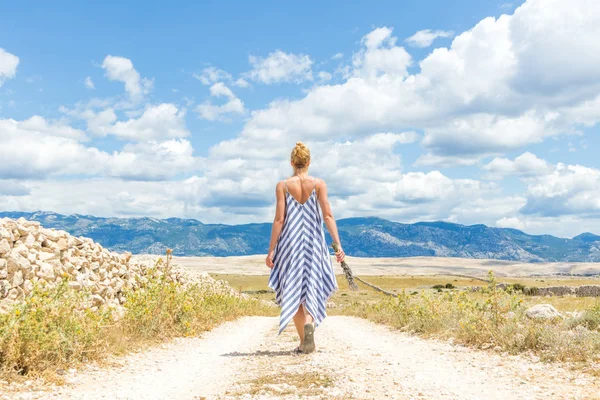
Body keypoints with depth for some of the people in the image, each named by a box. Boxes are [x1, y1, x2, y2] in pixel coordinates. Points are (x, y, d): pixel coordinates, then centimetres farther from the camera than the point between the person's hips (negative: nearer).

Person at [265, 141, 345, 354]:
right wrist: (338, 244, -7)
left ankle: (304, 342, 11)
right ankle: (309, 324, -22)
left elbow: (279, 220, -6)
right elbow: (327, 216, -8)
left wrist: (271, 250, -2)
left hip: (290, 243, 0)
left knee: (294, 292, 10)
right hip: (313, 243, 0)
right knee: (312, 289, 9)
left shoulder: (283, 186, -2)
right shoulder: (319, 184, -1)